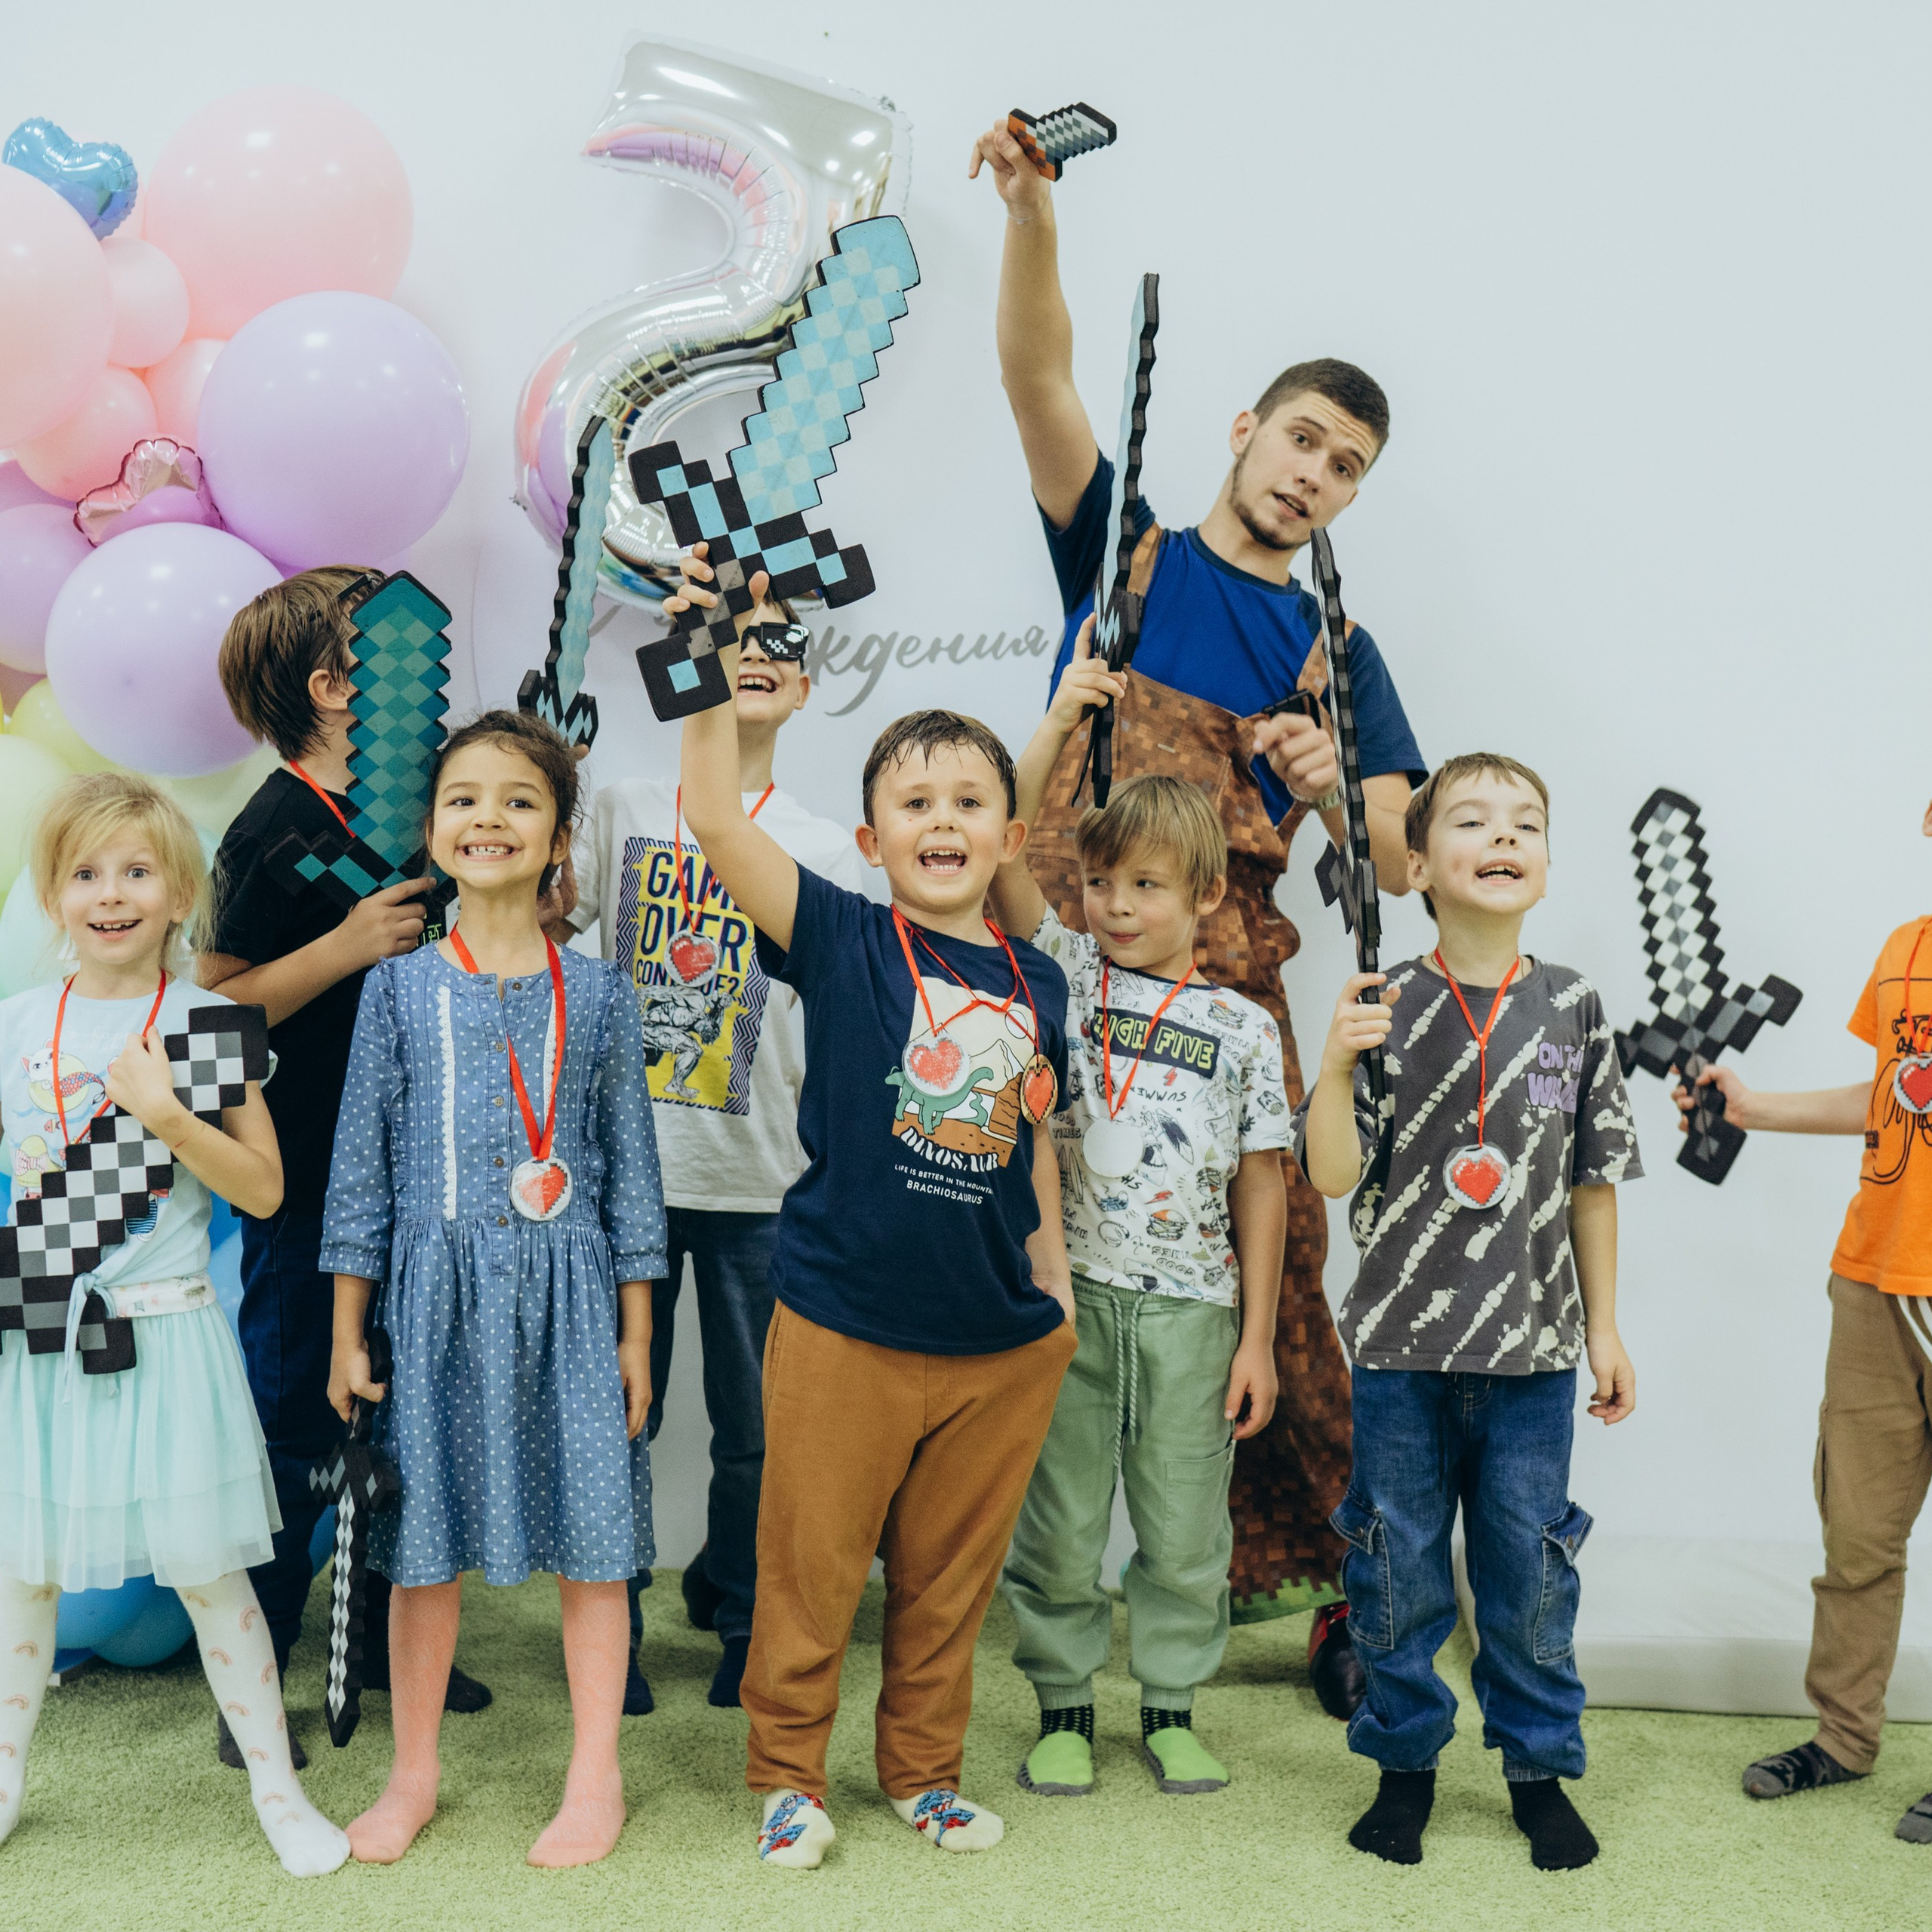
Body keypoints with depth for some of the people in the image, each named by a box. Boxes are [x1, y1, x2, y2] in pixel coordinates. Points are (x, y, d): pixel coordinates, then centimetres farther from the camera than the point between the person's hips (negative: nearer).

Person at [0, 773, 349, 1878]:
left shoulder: (208, 1022, -5)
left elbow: (265, 1191, -7)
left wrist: (168, 1115, -19)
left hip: (167, 1332, -3)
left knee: (205, 1571, 3)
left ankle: (276, 1784, 19)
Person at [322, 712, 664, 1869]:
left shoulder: (597, 991, 2)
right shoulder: (400, 986, 3)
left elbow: (630, 1163, 5)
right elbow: (362, 1158, 5)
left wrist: (636, 1332, 3)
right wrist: (350, 1332, 3)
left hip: (568, 1290, 0)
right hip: (435, 1287, 1)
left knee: (591, 1533, 4)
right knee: (425, 1539, 9)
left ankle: (597, 1777, 19)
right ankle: (415, 1775, 26)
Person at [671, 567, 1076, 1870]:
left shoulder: (1037, 983, 5)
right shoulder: (841, 940, -7)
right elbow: (718, 823, -20)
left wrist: (1054, 1274, 12)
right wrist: (714, 685, -28)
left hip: (1004, 1339, 4)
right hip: (845, 1324, -3)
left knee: (951, 1577, 17)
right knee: (812, 1568, 9)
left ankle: (925, 1771, 36)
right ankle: (789, 1774, 29)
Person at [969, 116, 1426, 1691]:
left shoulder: (1333, 653, 15)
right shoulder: (1125, 551, 10)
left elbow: (1402, 864, 10)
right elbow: (1039, 377, -5)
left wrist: (1331, 790, -11)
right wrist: (1033, 216, -21)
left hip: (1222, 988, 2)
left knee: (1272, 1278, -1)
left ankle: (1327, 1565, 12)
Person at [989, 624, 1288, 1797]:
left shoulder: (1244, 1028, 3)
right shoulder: (1066, 972, 3)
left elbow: (1261, 1185, 4)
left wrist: (1258, 1336, 1)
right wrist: (1064, 717, -15)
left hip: (1193, 1304, 1)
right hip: (1070, 1293, 0)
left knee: (1186, 1525, 10)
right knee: (1061, 1516, 8)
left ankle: (1173, 1707, 28)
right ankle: (1065, 1706, 25)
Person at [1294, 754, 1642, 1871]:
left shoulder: (1573, 1007, 0)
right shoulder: (1388, 1008, -6)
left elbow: (1594, 1181, 6)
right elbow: (1334, 1175, -7)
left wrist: (1604, 1327, 8)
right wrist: (1337, 1065, -23)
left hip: (1534, 1346, 1)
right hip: (1402, 1342, -1)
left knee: (1530, 1562, 11)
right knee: (1399, 1562, 10)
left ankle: (1541, 1765, 30)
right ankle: (1407, 1760, 29)